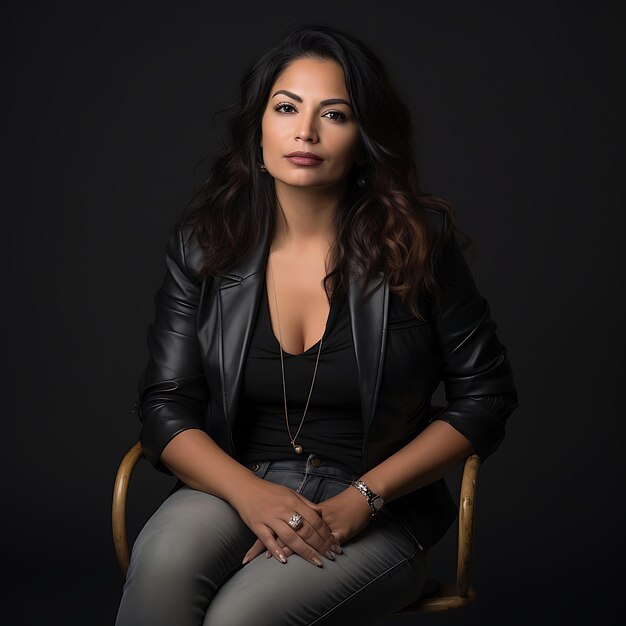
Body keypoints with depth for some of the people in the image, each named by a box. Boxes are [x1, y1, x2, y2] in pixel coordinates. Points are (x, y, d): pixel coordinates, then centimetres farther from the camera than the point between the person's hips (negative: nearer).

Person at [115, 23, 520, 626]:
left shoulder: (418, 243, -6)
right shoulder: (205, 241, 0)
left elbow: (484, 397, -1)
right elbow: (166, 407, 1)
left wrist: (359, 500, -10)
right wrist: (251, 494, -18)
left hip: (377, 514, -2)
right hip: (237, 484, 2)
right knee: (163, 564, -31)